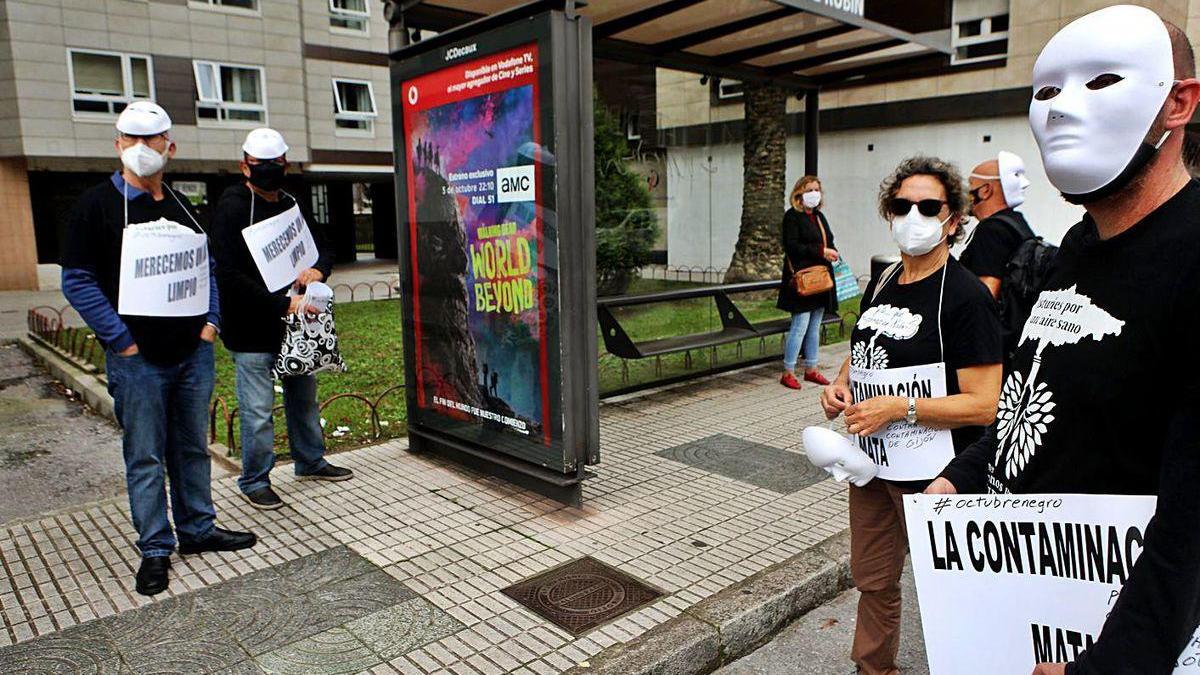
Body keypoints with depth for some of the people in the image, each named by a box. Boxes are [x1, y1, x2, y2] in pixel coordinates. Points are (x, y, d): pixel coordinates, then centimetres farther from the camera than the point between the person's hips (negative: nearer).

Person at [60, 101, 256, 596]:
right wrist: (121, 340, -13)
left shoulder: (184, 207, 11)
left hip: (194, 352, 5)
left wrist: (210, 320, 6)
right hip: (137, 359, -5)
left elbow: (206, 267, 20)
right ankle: (155, 549, 16)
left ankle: (197, 529, 28)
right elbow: (77, 281, -7)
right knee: (145, 457, 4)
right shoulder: (97, 204, -5)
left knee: (193, 447, 14)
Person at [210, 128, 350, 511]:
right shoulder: (232, 209, -11)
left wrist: (318, 269, -4)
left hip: (294, 324, 7)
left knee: (304, 398, 18)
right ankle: (254, 481, 16)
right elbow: (230, 275, -20)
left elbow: (323, 248, 21)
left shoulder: (290, 205, 12)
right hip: (252, 331, -7)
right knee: (258, 412, -1)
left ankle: (310, 461, 35)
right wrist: (284, 303, -23)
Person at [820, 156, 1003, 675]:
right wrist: (839, 385, 2)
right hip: (871, 462, 8)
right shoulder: (881, 283, 7)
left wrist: (900, 407, -24)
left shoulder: (965, 296, -15)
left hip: (933, 474, -7)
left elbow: (985, 404, -20)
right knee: (872, 579, 21)